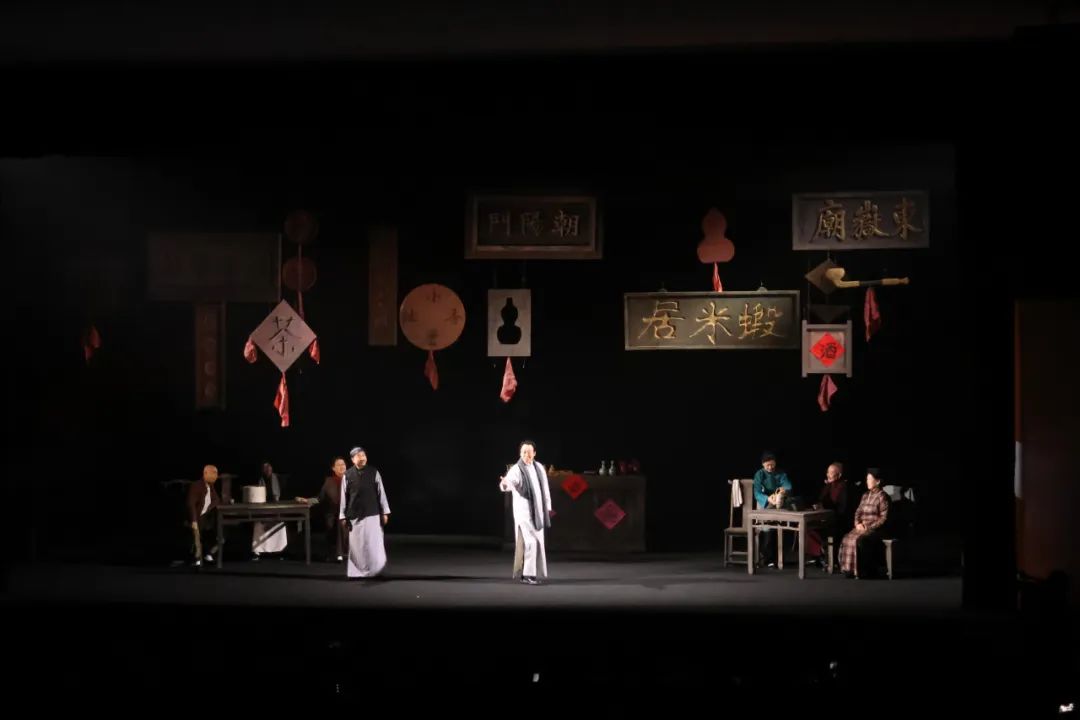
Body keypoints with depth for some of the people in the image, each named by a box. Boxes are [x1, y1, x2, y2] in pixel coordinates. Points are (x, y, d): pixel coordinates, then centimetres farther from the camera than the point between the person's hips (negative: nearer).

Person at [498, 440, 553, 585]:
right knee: (528, 542, -13)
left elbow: (545, 487, 17)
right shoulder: (516, 469, -12)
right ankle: (527, 574, -10)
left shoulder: (539, 468, 8)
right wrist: (504, 483, -55)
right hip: (523, 510, -6)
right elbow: (509, 483, -32)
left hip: (538, 510, 6)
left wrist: (548, 506, 16)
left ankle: (533, 572, 18)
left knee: (537, 541, 9)